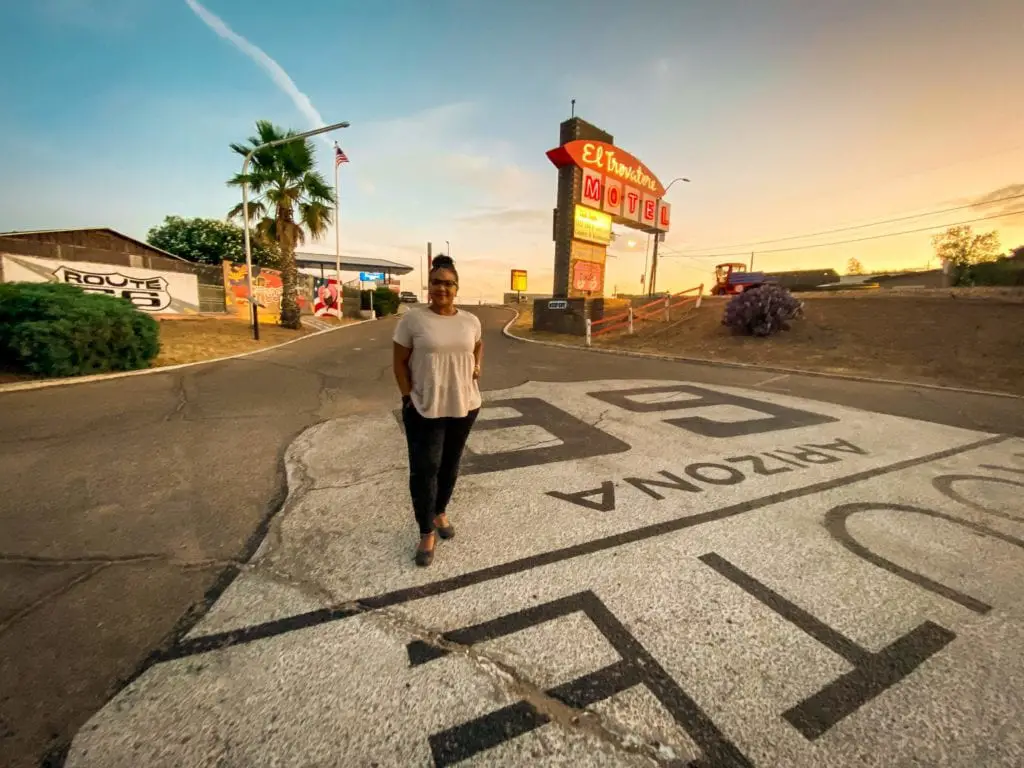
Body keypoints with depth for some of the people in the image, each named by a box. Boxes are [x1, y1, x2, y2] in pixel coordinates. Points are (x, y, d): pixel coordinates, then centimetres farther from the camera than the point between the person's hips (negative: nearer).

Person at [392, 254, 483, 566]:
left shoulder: (470, 321, 2)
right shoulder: (412, 319, -8)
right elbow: (400, 362, -4)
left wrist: (477, 366, 4)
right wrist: (407, 397, -10)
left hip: (463, 406, 4)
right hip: (424, 408, -3)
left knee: (450, 465, 17)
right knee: (424, 468, 2)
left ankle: (440, 513, 40)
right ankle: (427, 533, 18)